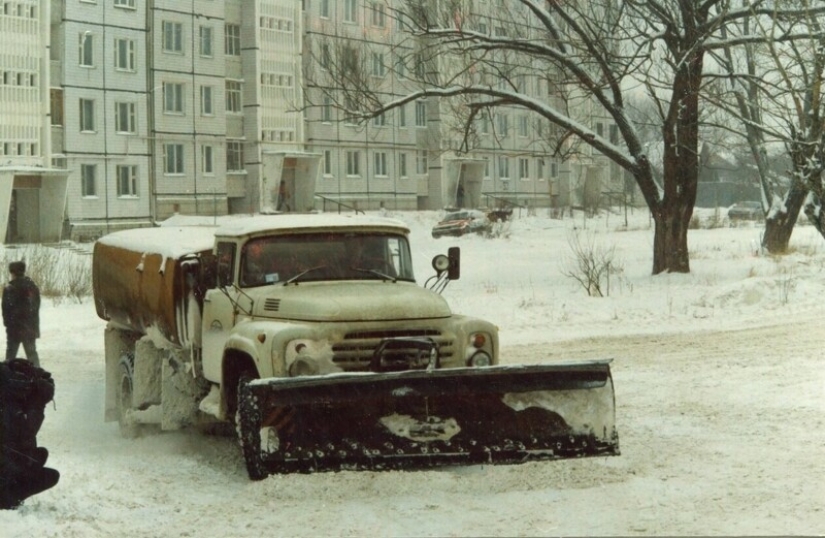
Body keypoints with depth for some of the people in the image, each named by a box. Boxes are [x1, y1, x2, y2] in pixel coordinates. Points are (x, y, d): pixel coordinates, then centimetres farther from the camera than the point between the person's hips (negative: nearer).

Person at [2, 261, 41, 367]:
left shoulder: (9, 289, -14)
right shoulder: (33, 287, 6)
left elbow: (6, 309, -13)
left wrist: (7, 323, 0)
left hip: (15, 327, -5)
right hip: (31, 327, 5)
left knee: (11, 354, 1)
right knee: (32, 353, 13)